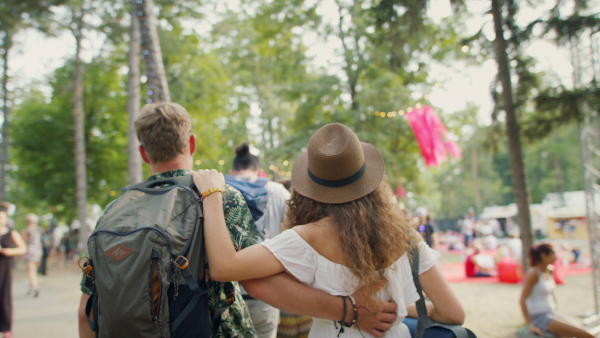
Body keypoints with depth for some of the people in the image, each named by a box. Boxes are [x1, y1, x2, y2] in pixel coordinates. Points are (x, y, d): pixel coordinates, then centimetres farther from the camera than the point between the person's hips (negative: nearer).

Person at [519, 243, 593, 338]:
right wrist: (530, 324, -19)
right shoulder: (533, 273, -14)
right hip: (540, 318, -8)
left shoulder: (549, 273, 11)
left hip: (552, 314, 8)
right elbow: (522, 300, -18)